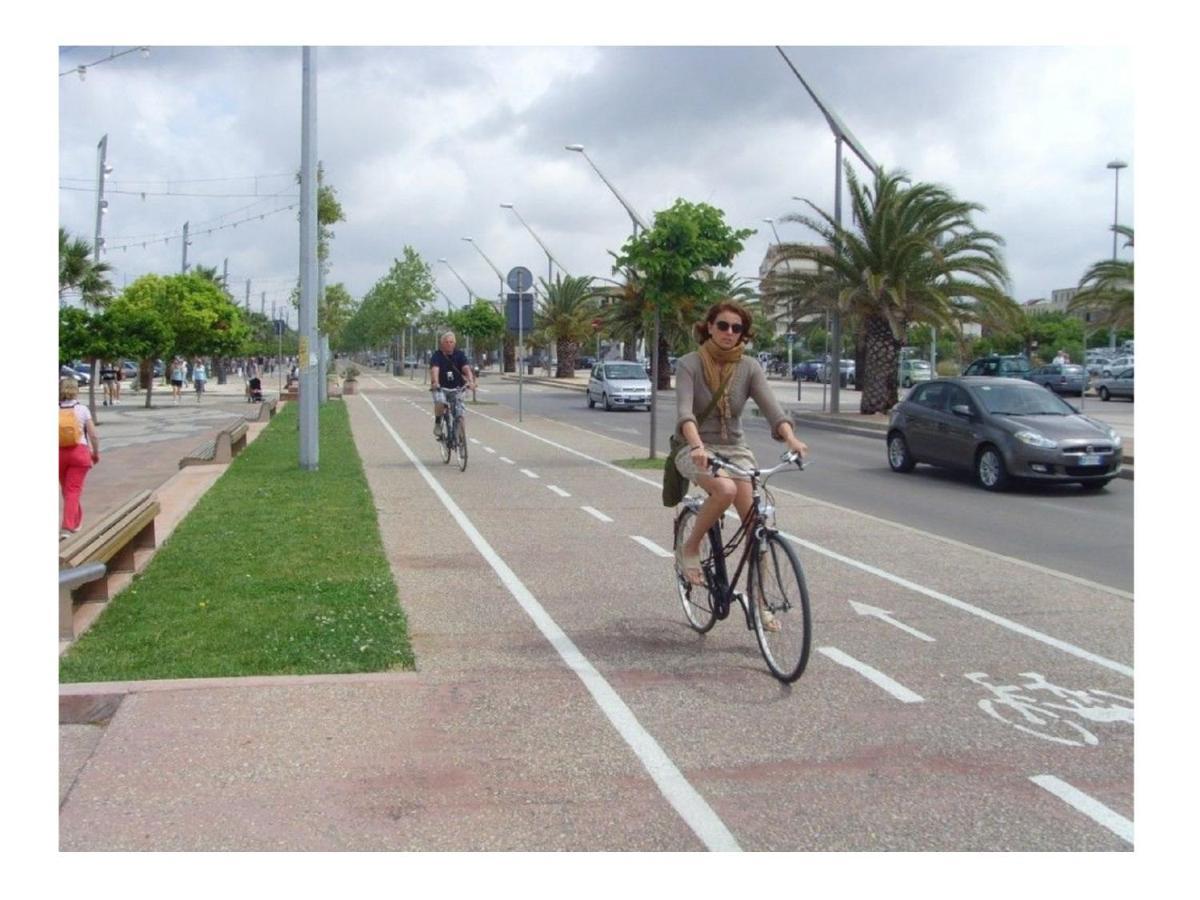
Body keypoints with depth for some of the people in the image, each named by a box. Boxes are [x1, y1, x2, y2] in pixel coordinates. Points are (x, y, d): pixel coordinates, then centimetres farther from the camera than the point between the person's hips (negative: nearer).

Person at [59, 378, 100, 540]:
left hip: (59, 453, 2)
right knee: (73, 490, 0)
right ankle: (67, 527, -9)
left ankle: (75, 521, 35)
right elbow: (94, 435, -4)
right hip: (79, 452, -2)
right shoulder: (82, 410, -3)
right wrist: (96, 453, 11)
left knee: (67, 489, 18)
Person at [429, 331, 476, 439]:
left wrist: (471, 381, -38)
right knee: (440, 402, -30)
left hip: (457, 386, 2)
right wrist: (435, 383, -45)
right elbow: (434, 369, -26)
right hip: (441, 387, -2)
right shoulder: (437, 355, -9)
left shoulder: (459, 354, -4)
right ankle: (437, 423, -6)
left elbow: (466, 368, -19)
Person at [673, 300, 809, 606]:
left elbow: (770, 405, -16)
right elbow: (684, 410, -25)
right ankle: (689, 548, -10)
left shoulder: (749, 367, -1)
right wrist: (697, 445, -44)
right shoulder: (688, 364, -10)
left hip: (735, 449, 3)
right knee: (725, 489, -34)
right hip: (695, 449, -3)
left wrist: (791, 438, -35)